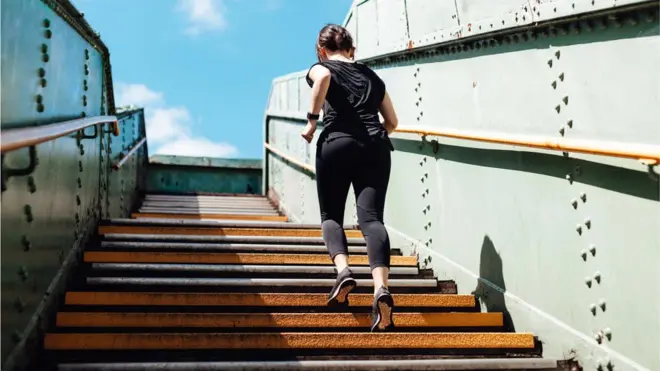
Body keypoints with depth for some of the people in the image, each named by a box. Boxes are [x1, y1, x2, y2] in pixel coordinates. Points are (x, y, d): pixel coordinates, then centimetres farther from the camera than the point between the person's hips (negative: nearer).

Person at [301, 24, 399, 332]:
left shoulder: (321, 67, 15)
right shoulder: (371, 76, 27)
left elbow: (322, 79, -13)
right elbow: (392, 122, 27)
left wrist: (312, 120, -6)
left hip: (337, 144, -3)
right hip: (376, 146, 3)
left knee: (331, 215, 11)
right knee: (371, 217, -7)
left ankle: (343, 269, -16)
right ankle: (381, 287, -29)